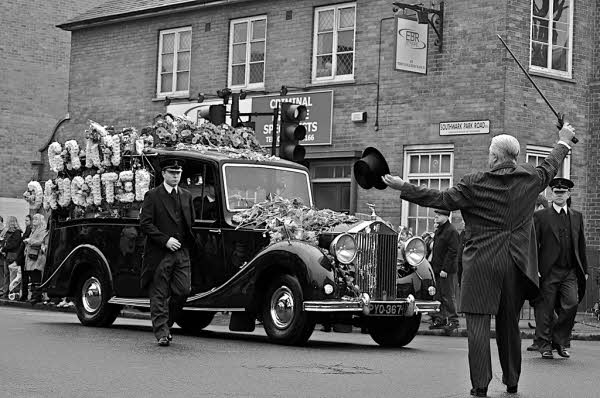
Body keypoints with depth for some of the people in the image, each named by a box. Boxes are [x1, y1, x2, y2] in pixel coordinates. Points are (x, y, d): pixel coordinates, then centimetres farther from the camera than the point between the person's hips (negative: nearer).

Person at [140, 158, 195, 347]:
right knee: (159, 295, -1)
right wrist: (165, 240, -14)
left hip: (182, 253, 4)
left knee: (183, 291, -2)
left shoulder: (186, 196, 14)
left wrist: (187, 245, 10)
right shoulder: (152, 196, -1)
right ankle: (162, 333, 4)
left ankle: (165, 323, 19)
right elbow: (145, 223, -8)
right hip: (159, 253, -4)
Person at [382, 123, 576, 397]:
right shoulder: (529, 178, 4)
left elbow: (441, 200, -7)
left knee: (478, 324, -3)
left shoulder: (474, 184, -9)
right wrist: (563, 143, 42)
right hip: (516, 264, 5)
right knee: (509, 325, 16)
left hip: (481, 264, -5)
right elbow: (549, 167, 23)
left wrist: (403, 188, 0)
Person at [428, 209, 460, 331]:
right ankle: (439, 319, 16)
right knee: (438, 296, 10)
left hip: (446, 270, -9)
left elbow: (452, 252, -18)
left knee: (448, 296, -4)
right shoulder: (438, 230, 16)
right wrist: (432, 265, 17)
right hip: (437, 269, 9)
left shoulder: (451, 231, -13)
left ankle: (453, 321, 3)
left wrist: (445, 269, -20)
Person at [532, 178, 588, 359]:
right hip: (549, 271, -3)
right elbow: (533, 244, -1)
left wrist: (584, 270, 14)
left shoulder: (577, 216, 16)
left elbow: (581, 245, 18)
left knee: (571, 303, -12)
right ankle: (545, 346, 11)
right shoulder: (540, 216, 4)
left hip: (570, 271, 3)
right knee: (546, 309, -1)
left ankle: (560, 341, 6)